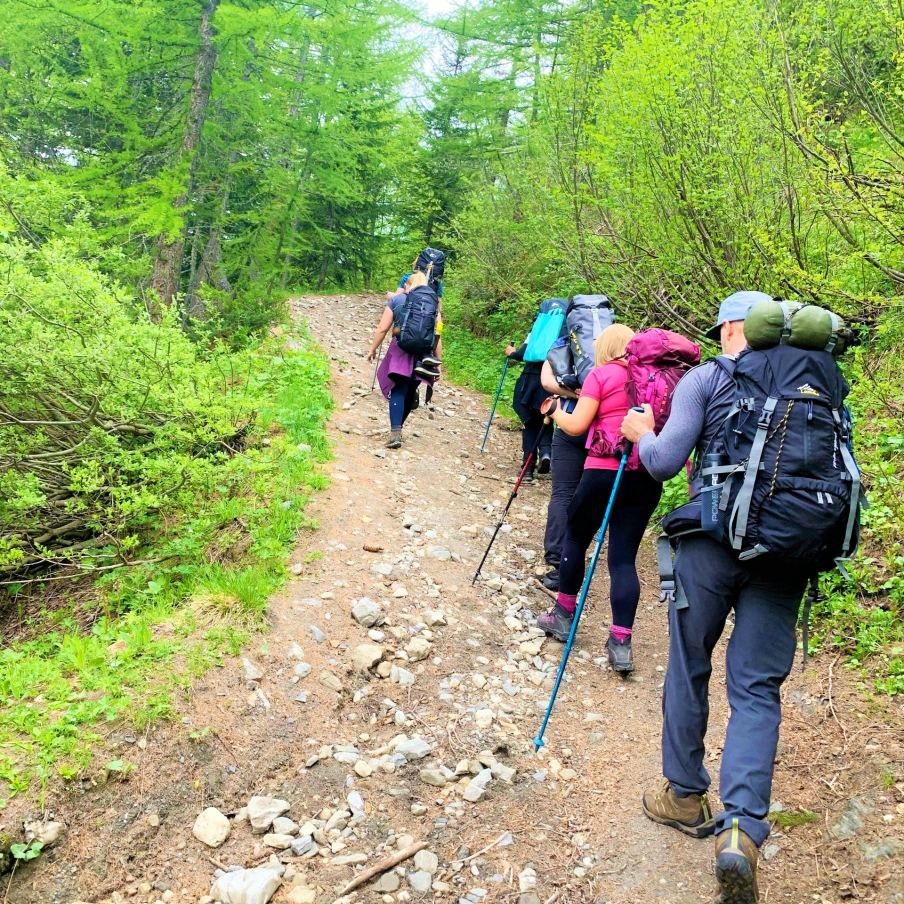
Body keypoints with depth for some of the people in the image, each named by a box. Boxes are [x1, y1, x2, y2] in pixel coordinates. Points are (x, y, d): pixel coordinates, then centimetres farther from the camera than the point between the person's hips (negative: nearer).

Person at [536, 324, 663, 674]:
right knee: (624, 556, 4)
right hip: (646, 475, 4)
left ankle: (563, 616, 28)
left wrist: (555, 410, 15)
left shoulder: (601, 374, 0)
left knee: (575, 537, 17)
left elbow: (576, 425, -3)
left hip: (604, 470, -4)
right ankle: (621, 642, -3)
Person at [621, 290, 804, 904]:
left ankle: (686, 797, 28)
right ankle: (743, 827, -7)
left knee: (689, 668, 14)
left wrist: (642, 432, 10)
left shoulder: (705, 379, -2)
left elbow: (664, 462, -9)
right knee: (758, 687, 6)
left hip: (713, 540, -2)